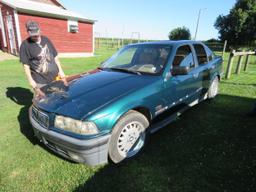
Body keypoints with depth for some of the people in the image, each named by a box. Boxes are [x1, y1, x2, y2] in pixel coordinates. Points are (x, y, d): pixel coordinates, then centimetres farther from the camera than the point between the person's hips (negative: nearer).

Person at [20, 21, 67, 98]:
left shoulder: (46, 40, 6)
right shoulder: (25, 45, -7)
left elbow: (55, 57, 11)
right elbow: (26, 65, -7)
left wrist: (60, 71, 7)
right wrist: (31, 82, -12)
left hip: (55, 77, 4)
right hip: (40, 82, -4)